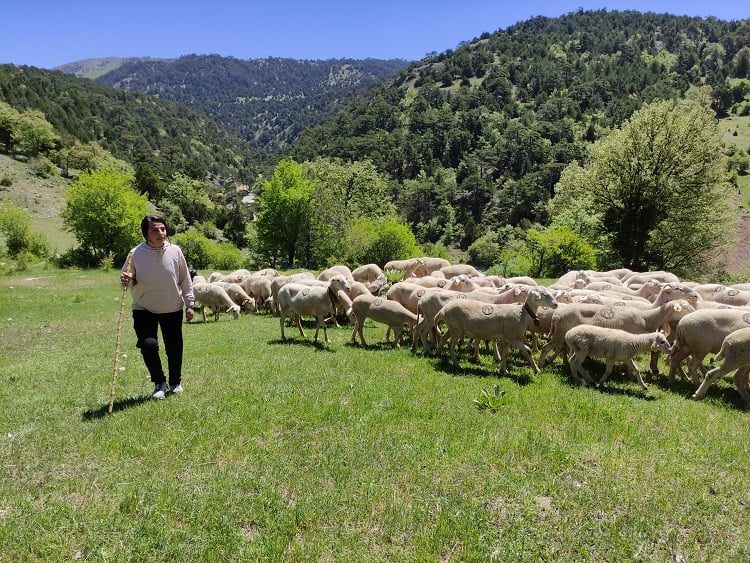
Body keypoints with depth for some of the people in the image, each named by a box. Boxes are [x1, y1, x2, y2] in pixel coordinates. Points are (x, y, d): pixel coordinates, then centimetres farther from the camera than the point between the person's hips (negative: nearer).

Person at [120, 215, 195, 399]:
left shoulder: (175, 251, -9)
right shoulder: (136, 254, -12)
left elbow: (185, 280, 1)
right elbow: (128, 282, -2)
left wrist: (189, 304, 2)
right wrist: (125, 281, -26)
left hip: (173, 309, 1)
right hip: (144, 309, -1)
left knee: (174, 348, 9)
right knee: (148, 344, -16)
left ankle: (175, 382, 34)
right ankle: (159, 383, 8)